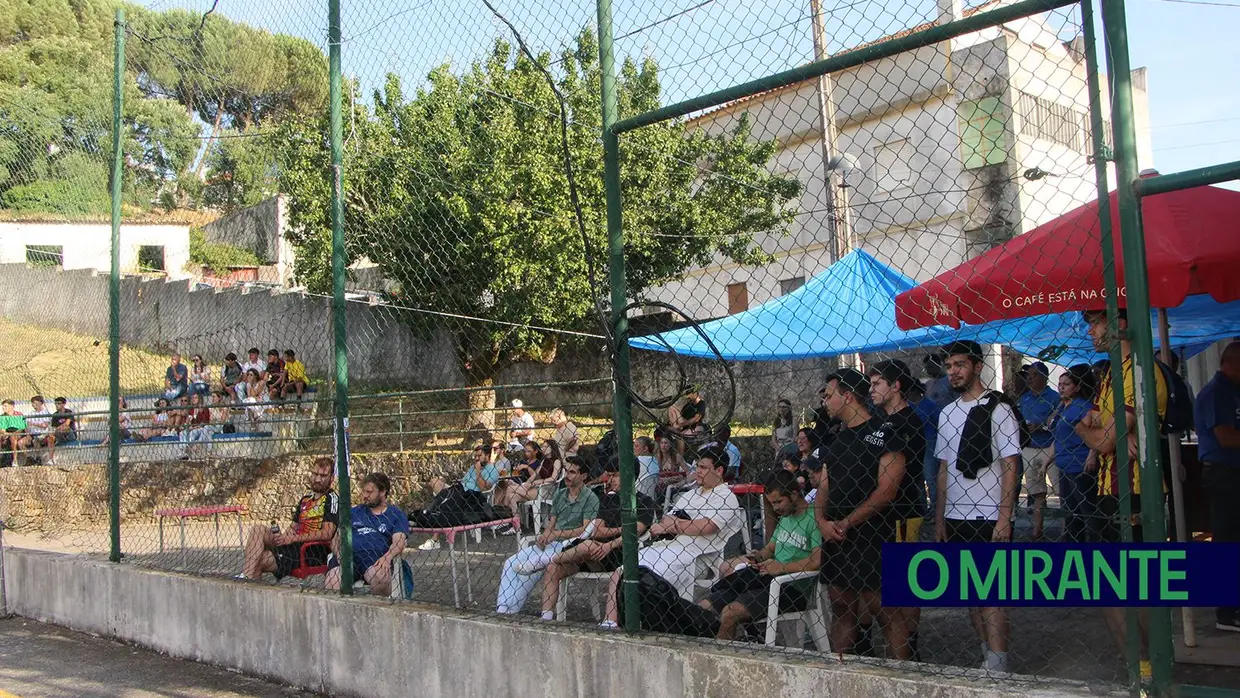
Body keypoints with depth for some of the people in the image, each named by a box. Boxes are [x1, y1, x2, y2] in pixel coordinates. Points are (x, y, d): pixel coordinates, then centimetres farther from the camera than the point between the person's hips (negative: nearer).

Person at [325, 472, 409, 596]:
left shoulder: (396, 515, 17)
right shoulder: (354, 512, 26)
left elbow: (399, 542, 2)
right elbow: (336, 538, 19)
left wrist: (387, 557, -20)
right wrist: (339, 554, -4)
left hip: (374, 556, -2)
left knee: (381, 576, -37)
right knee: (331, 584, -31)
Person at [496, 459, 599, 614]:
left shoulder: (590, 498, -5)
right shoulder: (560, 494, 17)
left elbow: (586, 530, -14)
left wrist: (556, 534, -18)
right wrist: (544, 535, -4)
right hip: (550, 543, 8)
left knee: (529, 567, -27)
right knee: (510, 562, -8)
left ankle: (510, 609, -14)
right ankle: (503, 608, -12)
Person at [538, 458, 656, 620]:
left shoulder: (644, 502, 3)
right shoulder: (607, 499, 22)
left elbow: (636, 531, -14)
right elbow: (597, 532, 10)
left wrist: (610, 545, -27)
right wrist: (621, 530, -5)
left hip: (620, 554, -6)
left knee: (588, 545, -35)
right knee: (552, 569, -13)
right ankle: (546, 618, -13)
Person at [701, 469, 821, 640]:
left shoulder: (813, 518, -9)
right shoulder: (785, 517, 21)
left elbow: (817, 560, -21)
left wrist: (782, 567, -18)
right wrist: (758, 556, 6)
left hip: (793, 588, -9)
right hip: (767, 579, 9)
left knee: (730, 613, -27)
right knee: (703, 607, -4)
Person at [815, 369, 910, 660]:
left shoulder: (883, 434, -7)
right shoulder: (836, 440, 17)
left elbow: (886, 490, -14)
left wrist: (846, 523, -15)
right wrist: (822, 520, -4)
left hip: (871, 537, -8)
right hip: (835, 538, 8)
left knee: (883, 608, -7)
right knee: (841, 608, 11)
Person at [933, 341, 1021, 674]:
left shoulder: (997, 409, -6)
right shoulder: (947, 413, 13)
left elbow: (1010, 466, -10)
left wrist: (1004, 518, -15)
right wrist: (940, 518, 12)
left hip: (989, 517, -7)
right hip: (956, 518, 7)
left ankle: (998, 667, -5)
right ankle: (988, 658, 21)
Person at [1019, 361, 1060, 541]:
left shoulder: (1053, 397, -3)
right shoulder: (1024, 398, 15)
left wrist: (1042, 426, -18)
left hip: (1049, 449, -6)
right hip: (1028, 450, 6)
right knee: (1037, 493, 9)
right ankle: (1037, 531, 12)